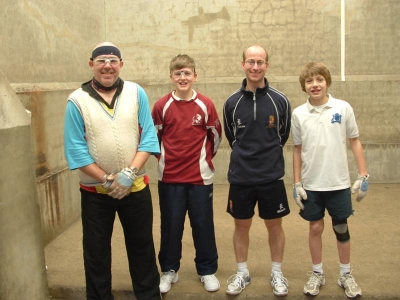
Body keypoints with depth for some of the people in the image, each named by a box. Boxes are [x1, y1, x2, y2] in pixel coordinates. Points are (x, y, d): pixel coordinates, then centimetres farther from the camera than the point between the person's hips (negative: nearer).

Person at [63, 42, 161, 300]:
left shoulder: (136, 93, -2)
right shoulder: (77, 100, -7)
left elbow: (148, 137, -5)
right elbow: (75, 149, -10)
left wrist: (129, 173, -16)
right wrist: (107, 180, -14)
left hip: (136, 187, 1)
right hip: (95, 191, -1)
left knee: (142, 247, 16)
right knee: (96, 251, 13)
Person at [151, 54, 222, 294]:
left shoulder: (206, 104, -4)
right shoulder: (162, 106, -3)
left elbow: (216, 135, 7)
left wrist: (206, 157, 9)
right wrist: (163, 157, 7)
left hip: (200, 176, 0)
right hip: (169, 177, 1)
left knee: (203, 225, 8)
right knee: (170, 226, 10)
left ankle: (208, 271, 25)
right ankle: (169, 270, 27)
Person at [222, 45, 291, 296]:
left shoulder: (280, 101, -5)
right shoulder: (232, 103, -2)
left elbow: (284, 135, 9)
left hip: (272, 176, -1)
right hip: (240, 177, 1)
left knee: (275, 226, 11)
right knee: (241, 227, 11)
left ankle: (277, 274, 29)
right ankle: (242, 273, 30)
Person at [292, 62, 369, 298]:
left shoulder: (343, 108, -6)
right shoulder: (299, 114, -3)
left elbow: (355, 141, 1)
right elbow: (298, 150, 4)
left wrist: (363, 176, -2)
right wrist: (297, 184, 3)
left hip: (339, 183, -1)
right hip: (311, 185, 1)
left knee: (341, 228, 12)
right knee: (316, 228, 11)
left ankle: (346, 275, 30)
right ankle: (317, 273, 30)